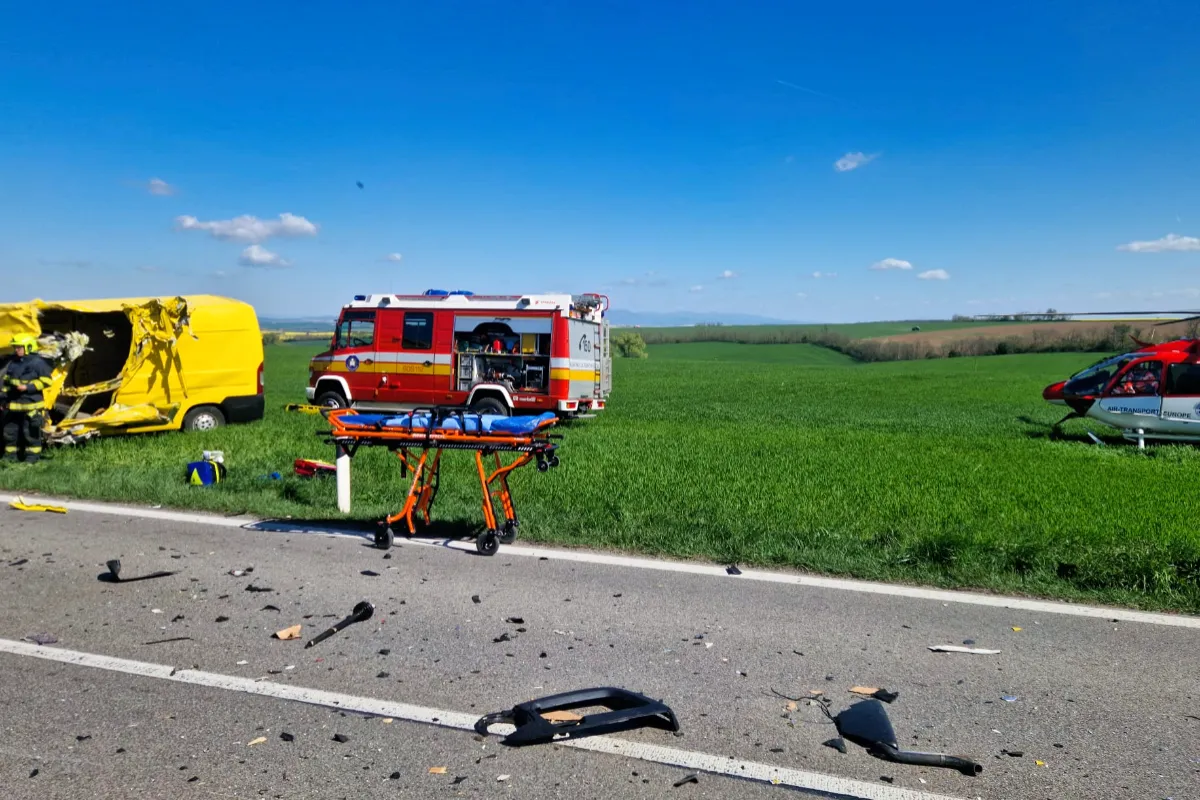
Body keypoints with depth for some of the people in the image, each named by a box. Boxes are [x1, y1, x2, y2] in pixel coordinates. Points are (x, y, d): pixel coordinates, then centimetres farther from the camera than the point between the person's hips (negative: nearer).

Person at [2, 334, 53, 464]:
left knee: (31, 432, -2)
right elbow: (7, 381, 22)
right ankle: (10, 455, 22)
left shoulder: (38, 362, -9)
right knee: (10, 430, 11)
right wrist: (5, 396, 13)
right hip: (13, 404, 7)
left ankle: (32, 455, 7)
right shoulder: (13, 363, 13)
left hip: (32, 404, -7)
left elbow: (46, 380, -12)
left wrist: (28, 387, -18)